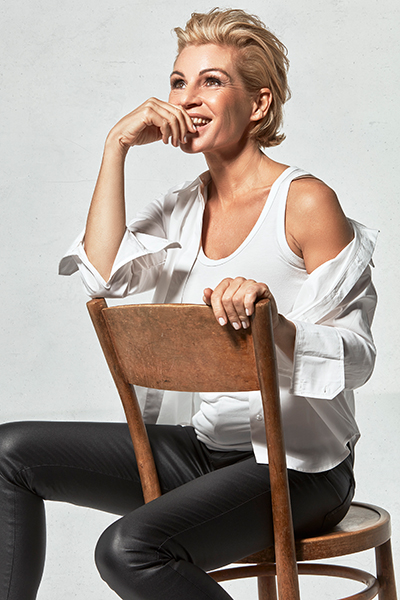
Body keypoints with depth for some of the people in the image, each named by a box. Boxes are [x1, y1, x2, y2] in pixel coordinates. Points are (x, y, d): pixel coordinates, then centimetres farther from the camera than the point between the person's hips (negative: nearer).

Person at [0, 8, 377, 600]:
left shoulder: (306, 202, -11)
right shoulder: (184, 207, 10)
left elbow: (356, 358, -13)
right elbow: (102, 272, -8)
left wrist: (269, 316, -33)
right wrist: (118, 145, -7)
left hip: (293, 465, -7)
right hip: (197, 446, 7)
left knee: (129, 548, -29)